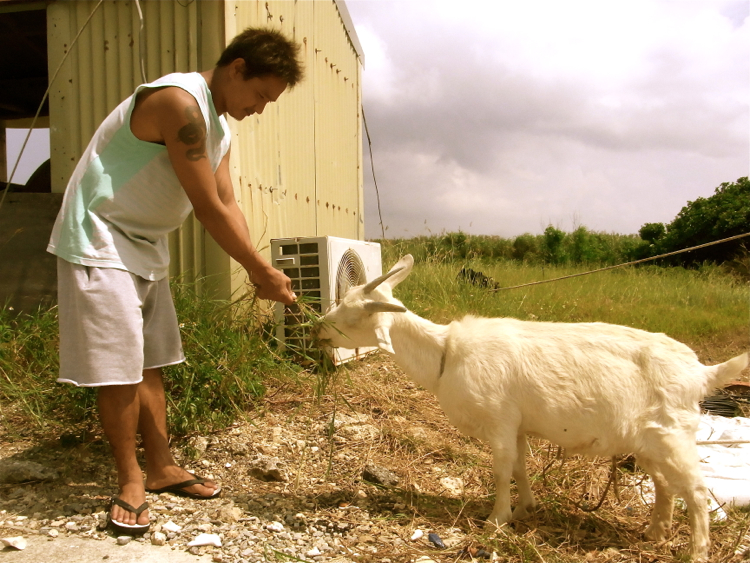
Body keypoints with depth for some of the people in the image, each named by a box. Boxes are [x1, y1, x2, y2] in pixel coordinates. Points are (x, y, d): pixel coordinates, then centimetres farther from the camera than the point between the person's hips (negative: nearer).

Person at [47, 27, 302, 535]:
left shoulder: (219, 126, 9)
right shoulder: (181, 102, -22)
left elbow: (229, 206, 5)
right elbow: (210, 211, -23)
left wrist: (258, 273, -6)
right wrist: (263, 271, -15)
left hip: (146, 246, 10)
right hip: (100, 242, -9)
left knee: (149, 362, 12)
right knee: (118, 368, -4)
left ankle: (161, 468, 22)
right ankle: (131, 482, 10)